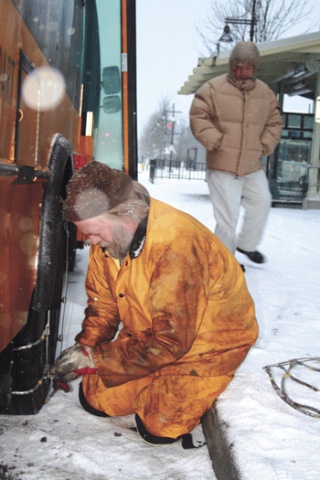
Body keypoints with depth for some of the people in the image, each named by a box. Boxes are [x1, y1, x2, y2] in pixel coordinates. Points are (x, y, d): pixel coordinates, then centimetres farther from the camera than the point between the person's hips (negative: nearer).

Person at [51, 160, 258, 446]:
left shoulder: (177, 245, -36)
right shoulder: (107, 236, -11)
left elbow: (169, 342, -31)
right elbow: (103, 302, 2)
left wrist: (95, 359, -25)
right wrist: (85, 347, -15)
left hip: (206, 344, -7)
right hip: (148, 335, 7)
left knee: (159, 427, -13)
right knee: (95, 397, 3)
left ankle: (197, 390, 14)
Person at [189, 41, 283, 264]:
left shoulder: (266, 93, 7)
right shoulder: (213, 88, -7)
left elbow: (274, 123, 16)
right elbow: (198, 117, -9)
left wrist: (265, 146, 2)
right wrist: (216, 141, -15)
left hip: (253, 166, 6)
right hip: (222, 165, -5)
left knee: (262, 203, 15)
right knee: (228, 216, -3)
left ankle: (247, 244, 37)